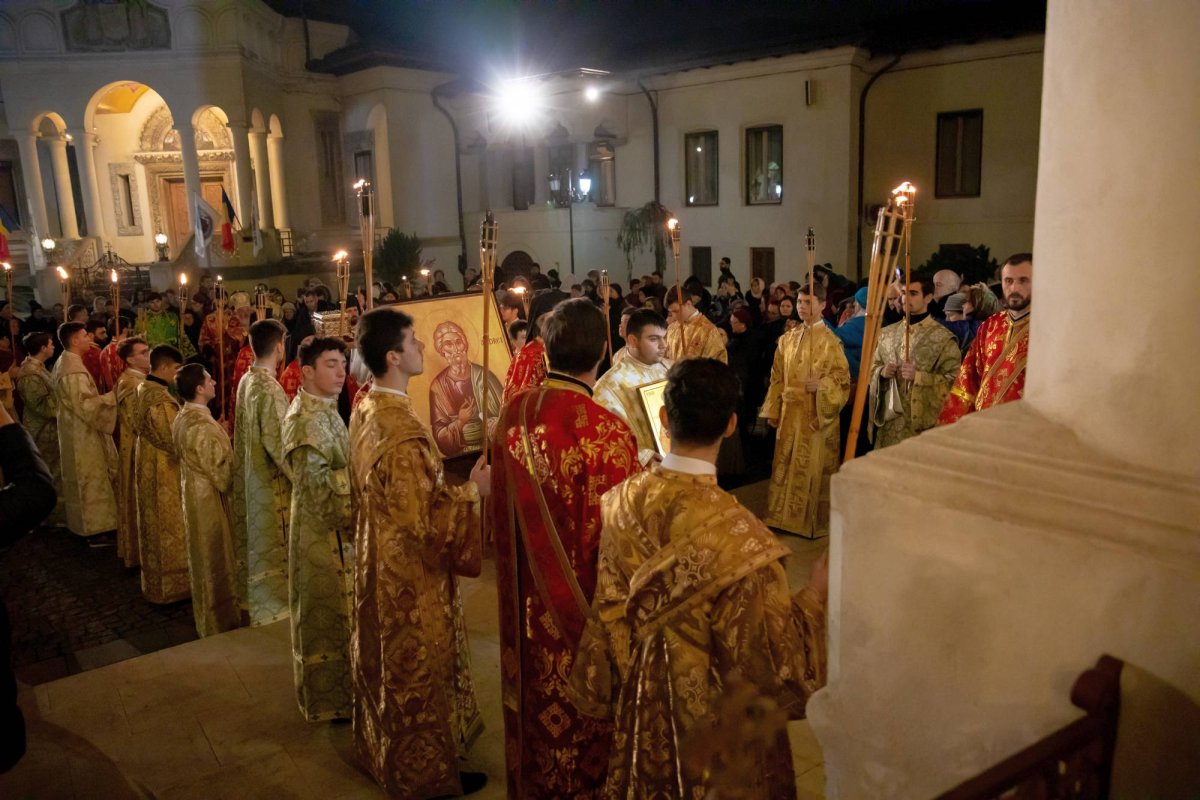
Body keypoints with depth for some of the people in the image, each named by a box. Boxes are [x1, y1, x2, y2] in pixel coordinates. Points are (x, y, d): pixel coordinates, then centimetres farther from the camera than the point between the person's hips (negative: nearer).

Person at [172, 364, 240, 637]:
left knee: (202, 555, 20)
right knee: (214, 559, 3)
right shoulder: (203, 425, -26)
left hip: (192, 491, 9)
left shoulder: (182, 417, 3)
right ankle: (218, 623, 15)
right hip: (209, 497, -9)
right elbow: (221, 471, -22)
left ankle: (206, 615, 33)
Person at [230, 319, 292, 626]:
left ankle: (251, 599, 33)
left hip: (249, 476, 9)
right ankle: (271, 611, 13)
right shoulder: (269, 387, -23)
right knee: (271, 547, 3)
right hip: (270, 481, -9)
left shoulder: (246, 380, 4)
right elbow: (275, 441, -24)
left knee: (255, 541, 20)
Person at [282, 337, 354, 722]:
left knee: (330, 607, 19)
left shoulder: (324, 409, 10)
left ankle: (328, 687, 34)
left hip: (334, 524, 9)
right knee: (327, 609, 3)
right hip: (323, 528, -9)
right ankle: (328, 700, 17)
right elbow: (316, 481, -23)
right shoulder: (306, 418, -19)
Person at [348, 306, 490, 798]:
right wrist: (473, 490, -18)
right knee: (417, 670, 8)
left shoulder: (364, 411, 0)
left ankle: (381, 751, 43)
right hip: (411, 572, -9)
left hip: (378, 559, 9)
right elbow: (422, 519, -27)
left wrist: (450, 480, 16)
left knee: (387, 658, 24)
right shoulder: (403, 430, -30)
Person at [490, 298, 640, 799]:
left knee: (537, 707, 25)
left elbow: (502, 509, 5)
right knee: (587, 716, 16)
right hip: (585, 608, -5)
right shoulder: (605, 431, -27)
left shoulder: (513, 413, -8)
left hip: (529, 600, 6)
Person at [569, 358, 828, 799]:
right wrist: (816, 594, -9)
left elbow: (608, 615, -1)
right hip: (713, 719, -4)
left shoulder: (620, 503, -15)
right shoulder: (738, 536, -32)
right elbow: (772, 659, -21)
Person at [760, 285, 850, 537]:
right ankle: (786, 517, 21)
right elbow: (778, 379, 12)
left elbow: (842, 379, -10)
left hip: (817, 417, -5)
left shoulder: (829, 341, -9)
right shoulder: (787, 339, 9)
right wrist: (773, 410, 9)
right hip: (791, 414, 5)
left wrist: (821, 385, -28)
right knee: (786, 466, 9)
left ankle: (814, 522, 13)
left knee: (814, 468, 1)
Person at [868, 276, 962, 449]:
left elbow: (954, 380, -8)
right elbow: (873, 367, 18)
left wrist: (918, 377, -19)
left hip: (921, 420, -4)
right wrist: (882, 372, -4)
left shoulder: (943, 337, -5)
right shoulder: (887, 333, 11)